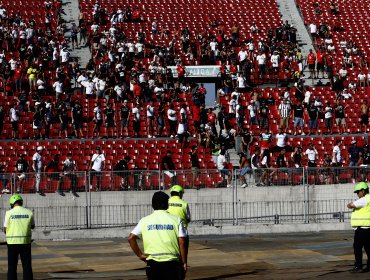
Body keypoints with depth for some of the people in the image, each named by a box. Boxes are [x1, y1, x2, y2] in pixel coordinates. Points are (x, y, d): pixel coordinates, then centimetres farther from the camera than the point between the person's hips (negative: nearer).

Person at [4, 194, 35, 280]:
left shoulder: (9, 213, -6)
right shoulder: (29, 213, -1)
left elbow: (5, 229, -2)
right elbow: (32, 226, 13)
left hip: (12, 242, -2)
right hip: (25, 242, 2)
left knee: (12, 266, 5)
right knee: (27, 266, 8)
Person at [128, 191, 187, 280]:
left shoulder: (145, 220, 6)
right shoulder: (176, 220, 1)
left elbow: (131, 238, -1)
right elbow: (182, 242, -5)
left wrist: (140, 255, 6)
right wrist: (184, 262, 2)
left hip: (152, 263, 1)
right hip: (171, 262, -1)